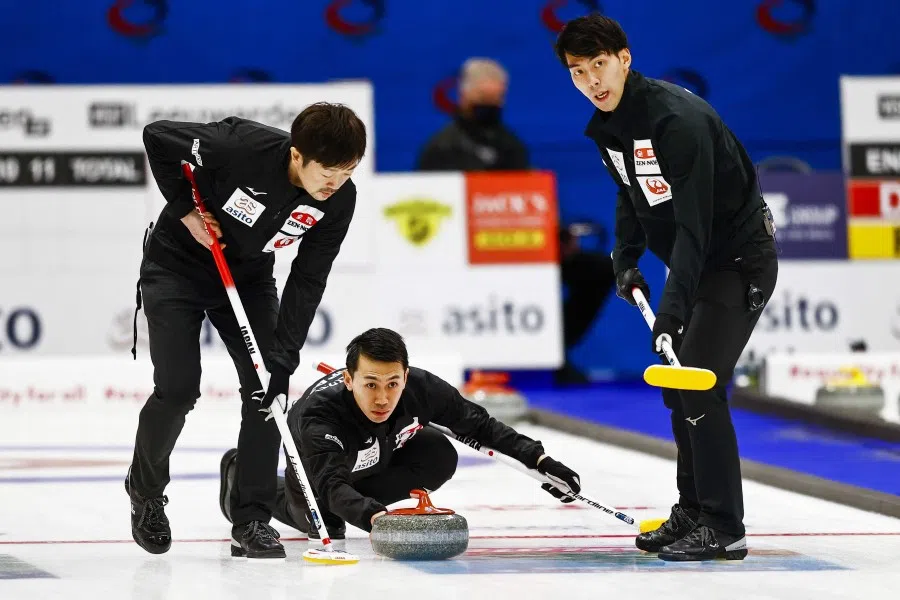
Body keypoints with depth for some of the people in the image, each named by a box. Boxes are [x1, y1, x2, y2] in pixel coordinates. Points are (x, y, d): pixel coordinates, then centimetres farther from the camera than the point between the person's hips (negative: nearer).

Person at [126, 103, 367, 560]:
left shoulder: (339, 200, -20)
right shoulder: (244, 146, -35)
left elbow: (307, 280, -14)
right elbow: (158, 136, -23)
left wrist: (283, 356, -20)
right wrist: (187, 211, -20)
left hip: (248, 278, 4)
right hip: (179, 266, -4)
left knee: (267, 387, -9)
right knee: (177, 389, -11)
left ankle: (251, 520, -1)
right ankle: (145, 489, 18)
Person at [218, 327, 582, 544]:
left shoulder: (422, 389, -35)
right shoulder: (318, 413, -47)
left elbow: (478, 425, -19)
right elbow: (332, 484, -56)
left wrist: (539, 460, -24)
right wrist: (370, 515, -76)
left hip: (384, 452, 3)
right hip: (319, 462, -2)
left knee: (439, 458, -20)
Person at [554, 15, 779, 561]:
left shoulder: (678, 117, -28)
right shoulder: (607, 126, 1)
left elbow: (694, 219, -33)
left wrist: (673, 303, -39)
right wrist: (626, 260, 7)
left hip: (740, 259, -9)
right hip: (697, 263, 10)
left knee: (698, 386, -17)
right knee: (676, 385, 12)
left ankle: (724, 528, -12)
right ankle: (694, 512, 23)